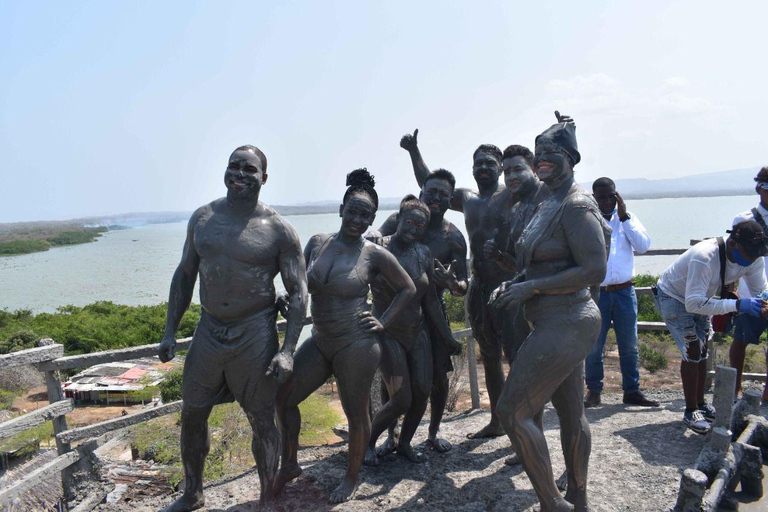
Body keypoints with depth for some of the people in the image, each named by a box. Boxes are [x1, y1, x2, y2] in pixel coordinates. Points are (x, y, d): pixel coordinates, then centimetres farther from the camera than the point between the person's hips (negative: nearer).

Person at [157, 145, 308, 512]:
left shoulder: (278, 230, -9)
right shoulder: (203, 218, 4)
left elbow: (298, 292, -8)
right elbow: (184, 275, 12)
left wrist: (287, 350, -15)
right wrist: (170, 332, 9)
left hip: (255, 334, -4)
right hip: (209, 330, 5)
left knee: (262, 421, 5)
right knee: (192, 415, 15)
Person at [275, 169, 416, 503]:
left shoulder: (375, 255, -7)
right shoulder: (317, 243, 4)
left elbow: (408, 289, 4)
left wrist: (384, 323, -5)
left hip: (357, 346, -5)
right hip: (319, 341, 5)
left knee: (356, 413, 6)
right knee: (283, 397, 7)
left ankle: (352, 478, 29)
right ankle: (289, 465, 29)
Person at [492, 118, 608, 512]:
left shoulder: (576, 205, -16)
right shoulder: (548, 206, 14)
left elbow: (594, 270, -22)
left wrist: (531, 287, -20)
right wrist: (512, 284, 5)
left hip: (564, 325, -10)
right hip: (562, 323, 10)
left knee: (511, 410, -8)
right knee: (570, 411, 18)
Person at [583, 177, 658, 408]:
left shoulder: (628, 218, 10)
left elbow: (643, 246, -5)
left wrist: (624, 217, -8)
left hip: (624, 292, 3)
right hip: (596, 292, -3)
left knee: (629, 346, 10)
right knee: (593, 346, 3)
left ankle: (632, 391, 22)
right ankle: (593, 391, 17)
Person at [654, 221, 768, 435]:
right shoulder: (704, 257, -41)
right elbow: (693, 303, -46)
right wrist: (737, 305, -52)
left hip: (700, 297, 8)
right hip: (673, 297, -7)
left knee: (702, 352, 13)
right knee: (692, 352, -11)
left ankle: (700, 404, 29)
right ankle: (691, 411, 1)